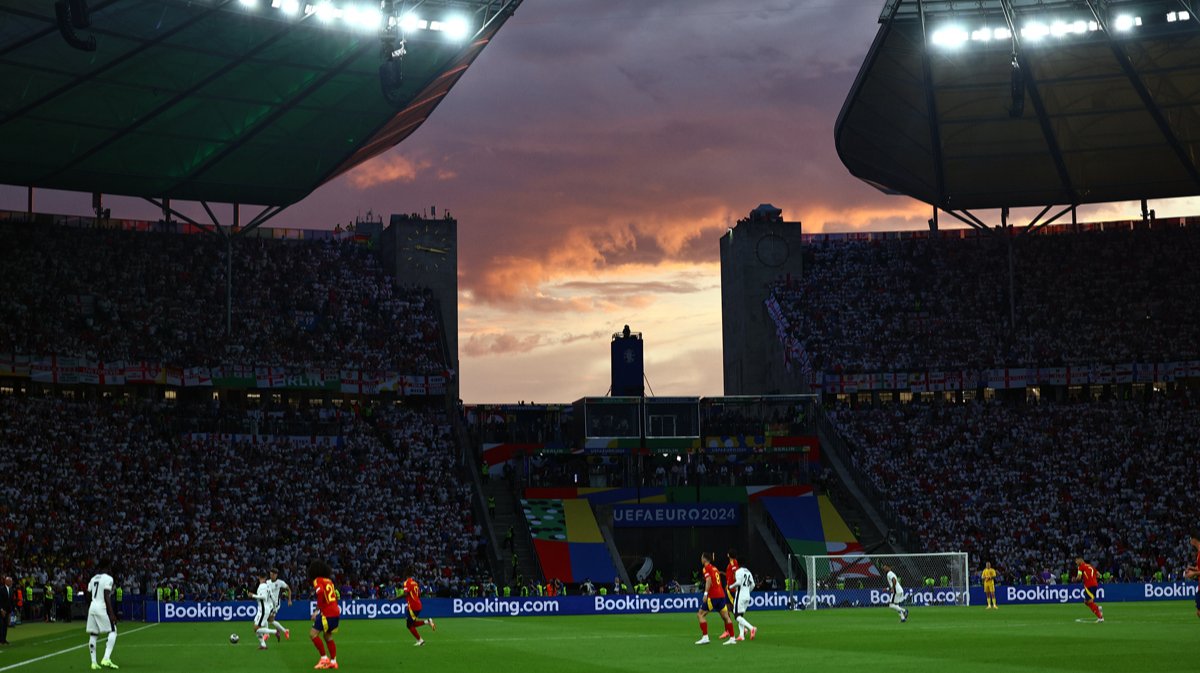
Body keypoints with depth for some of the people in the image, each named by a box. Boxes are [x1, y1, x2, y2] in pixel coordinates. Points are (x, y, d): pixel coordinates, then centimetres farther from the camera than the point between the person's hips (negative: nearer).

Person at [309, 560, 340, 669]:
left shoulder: (317, 580, -5)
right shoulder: (329, 581, 18)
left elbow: (321, 593, -22)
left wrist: (317, 610, -18)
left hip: (327, 613, -8)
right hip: (335, 612, 8)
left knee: (313, 633, -5)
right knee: (327, 636, 19)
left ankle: (324, 658, -6)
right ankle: (333, 661, 19)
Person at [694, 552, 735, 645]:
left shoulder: (706, 568, -4)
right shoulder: (715, 568, 20)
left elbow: (709, 580, -18)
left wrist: (706, 593, -24)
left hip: (712, 596, -8)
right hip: (721, 595, 8)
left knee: (700, 614, -1)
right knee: (725, 616, 6)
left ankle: (705, 637, -9)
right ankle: (732, 638, 2)